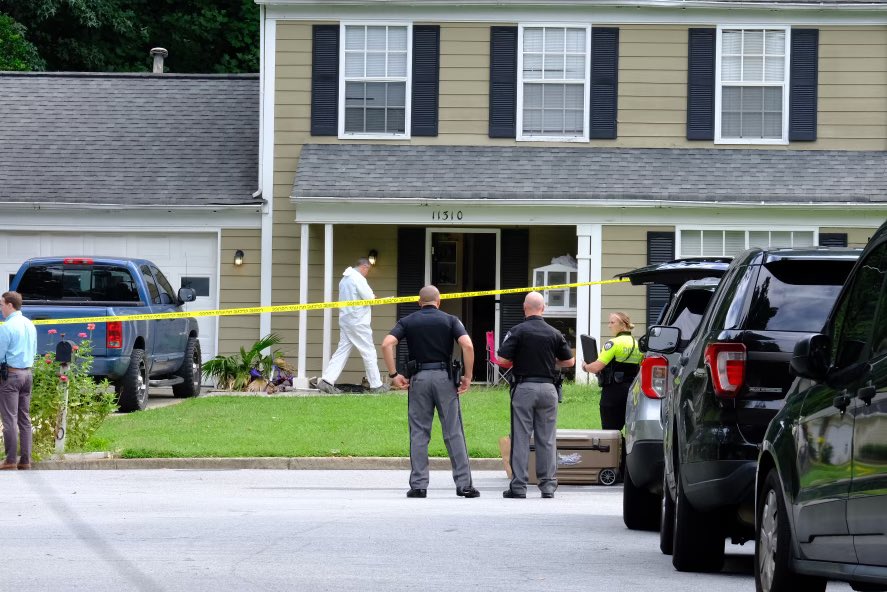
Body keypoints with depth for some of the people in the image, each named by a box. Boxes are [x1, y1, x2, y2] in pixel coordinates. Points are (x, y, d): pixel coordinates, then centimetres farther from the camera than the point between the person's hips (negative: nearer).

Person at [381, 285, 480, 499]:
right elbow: (468, 345, -11)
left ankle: (418, 485, 2)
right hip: (444, 377, -1)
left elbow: (387, 344, -7)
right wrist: (468, 376, -4)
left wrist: (394, 374, -3)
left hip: (419, 377, 1)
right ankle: (464, 484, 0)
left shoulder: (408, 321, 7)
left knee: (419, 434, 5)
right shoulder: (450, 320, 4)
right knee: (454, 432, 2)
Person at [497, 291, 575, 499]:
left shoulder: (518, 331, -6)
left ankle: (518, 485, -2)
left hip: (524, 387, -3)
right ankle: (548, 485, 7)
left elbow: (502, 359, -10)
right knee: (547, 439, 7)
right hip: (548, 387, 3)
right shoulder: (554, 333, 4)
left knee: (520, 437, 0)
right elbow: (569, 361, 10)